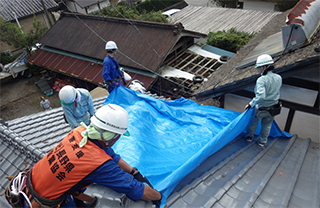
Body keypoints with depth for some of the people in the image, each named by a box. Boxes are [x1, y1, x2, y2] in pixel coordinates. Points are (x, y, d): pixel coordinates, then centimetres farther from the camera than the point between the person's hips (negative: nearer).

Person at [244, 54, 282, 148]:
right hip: (273, 108, 5)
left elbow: (260, 96, -40)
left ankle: (249, 136, 43)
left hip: (260, 108, -5)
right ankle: (262, 142, 36)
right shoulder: (279, 78, -9)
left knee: (253, 122, 23)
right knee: (266, 125, 23)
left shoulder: (261, 80, -30)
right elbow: (276, 91, 7)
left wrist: (250, 104, -29)